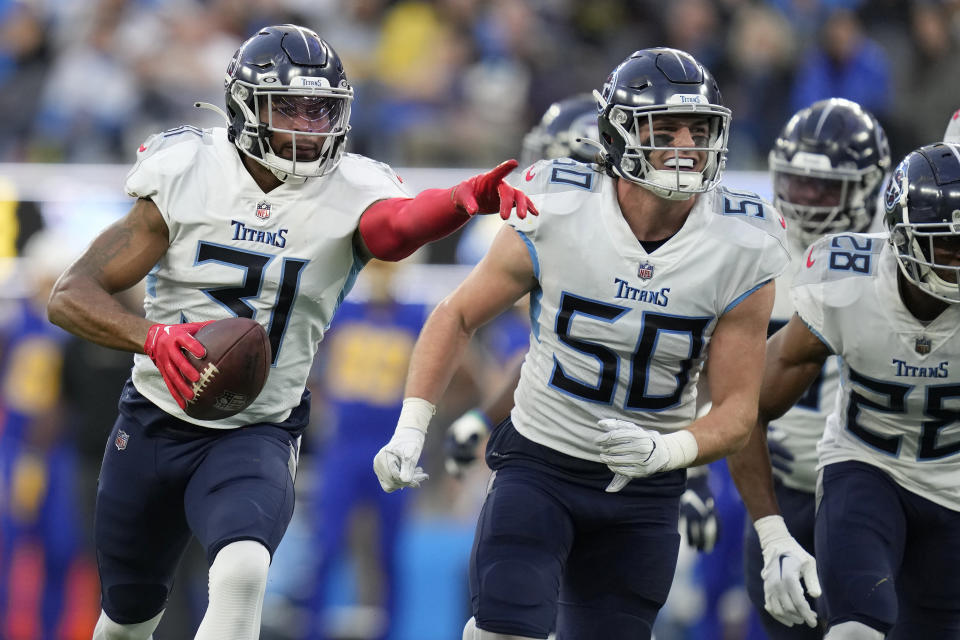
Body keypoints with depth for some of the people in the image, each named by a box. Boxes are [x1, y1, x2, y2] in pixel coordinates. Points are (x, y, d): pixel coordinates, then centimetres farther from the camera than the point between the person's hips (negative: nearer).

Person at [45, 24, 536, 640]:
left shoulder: (348, 194, -12)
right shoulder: (186, 178, -11)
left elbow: (396, 225, -38)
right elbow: (71, 295, -12)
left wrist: (467, 198, -61)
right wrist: (152, 336, -32)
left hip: (258, 434, -1)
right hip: (155, 423, 1)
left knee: (242, 575, -30)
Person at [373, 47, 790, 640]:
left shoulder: (740, 256, -12)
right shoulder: (554, 220, -14)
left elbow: (738, 411, -7)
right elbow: (456, 317, 1)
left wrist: (663, 451, -28)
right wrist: (411, 429, -8)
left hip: (644, 489, 2)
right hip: (539, 464, -2)